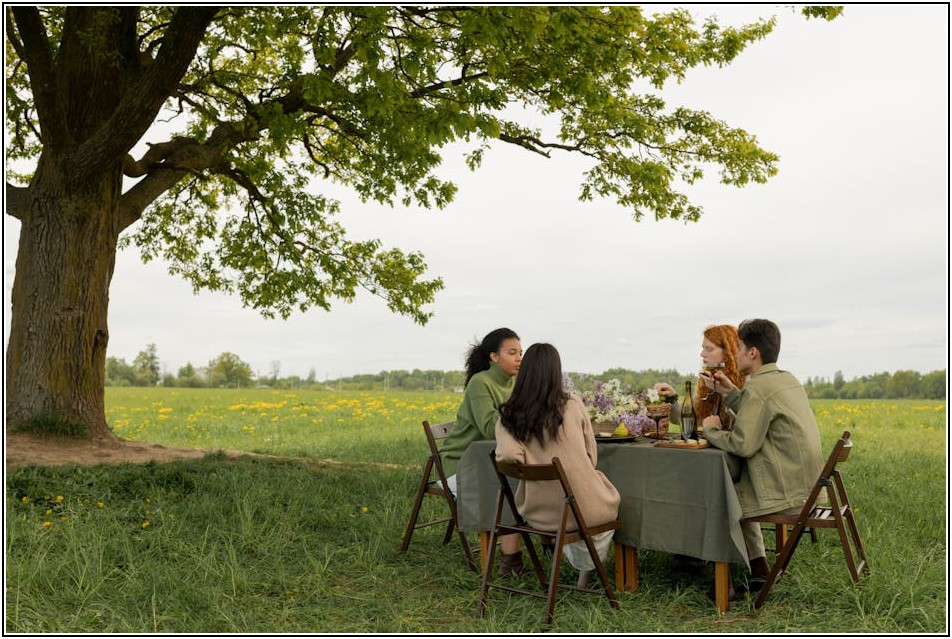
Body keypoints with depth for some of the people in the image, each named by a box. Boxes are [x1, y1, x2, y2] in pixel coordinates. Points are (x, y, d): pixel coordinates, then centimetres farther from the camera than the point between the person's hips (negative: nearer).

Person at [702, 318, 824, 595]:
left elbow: (743, 445, -21)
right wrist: (731, 393, 17)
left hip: (788, 494, -9)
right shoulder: (788, 380, 12)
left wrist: (712, 429, -5)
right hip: (807, 485, 9)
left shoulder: (758, 387, -17)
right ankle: (758, 567, 24)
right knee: (737, 489, 27)